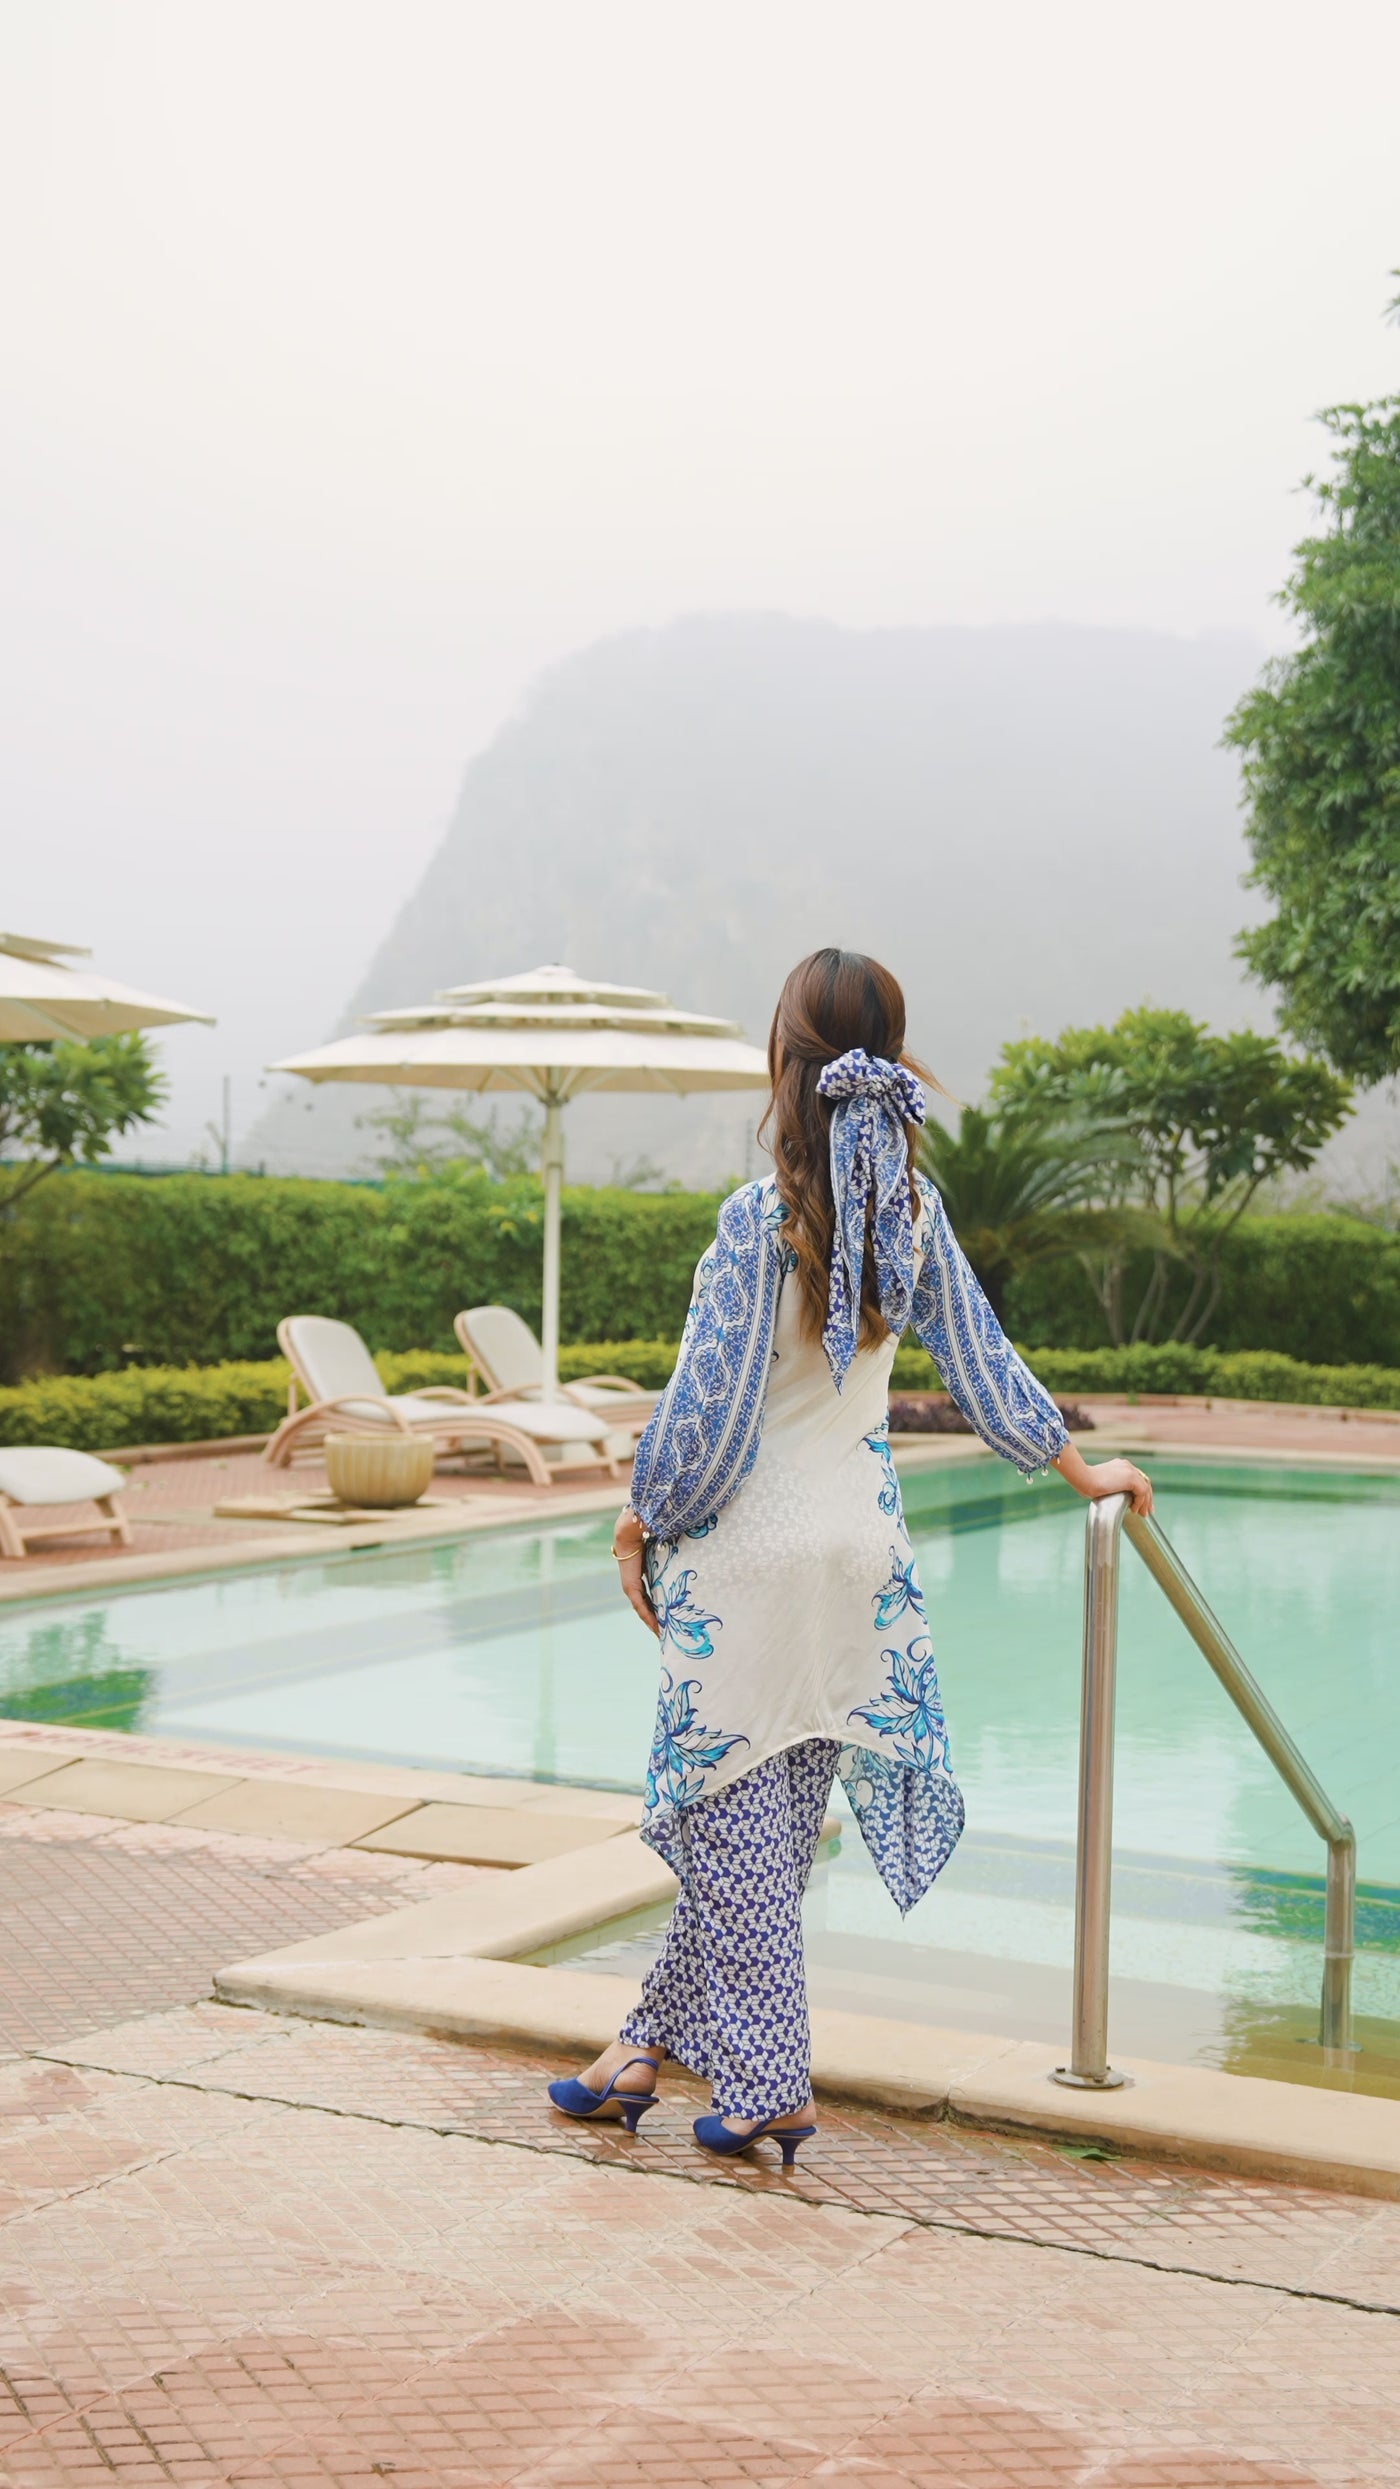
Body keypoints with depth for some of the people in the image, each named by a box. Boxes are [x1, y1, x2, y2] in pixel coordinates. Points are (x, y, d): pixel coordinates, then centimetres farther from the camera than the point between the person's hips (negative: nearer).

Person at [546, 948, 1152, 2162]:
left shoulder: (761, 1217, -17)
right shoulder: (915, 1209, 1)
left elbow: (708, 1404, -15)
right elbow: (981, 1359, 11)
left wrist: (643, 1520, -1)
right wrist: (1079, 1465, 25)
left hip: (750, 1552, -6)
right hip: (861, 1548, 6)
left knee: (740, 1824, 5)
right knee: (769, 1821, 14)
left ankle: (768, 2086, 10)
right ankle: (651, 2043, 26)